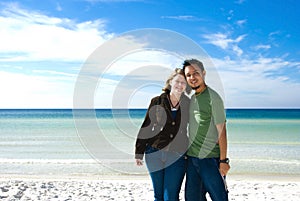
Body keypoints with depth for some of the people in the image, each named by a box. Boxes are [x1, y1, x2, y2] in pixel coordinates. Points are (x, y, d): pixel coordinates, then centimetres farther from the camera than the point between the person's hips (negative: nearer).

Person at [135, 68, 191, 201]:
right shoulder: (157, 101, 2)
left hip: (177, 156, -1)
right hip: (154, 154, 1)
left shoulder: (188, 105, 3)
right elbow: (145, 127, 5)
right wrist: (139, 153, 4)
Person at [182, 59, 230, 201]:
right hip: (191, 157, 7)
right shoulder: (191, 98, 10)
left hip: (210, 159, -6)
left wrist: (223, 160, -13)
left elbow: (221, 131, -12)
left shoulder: (213, 98, -10)